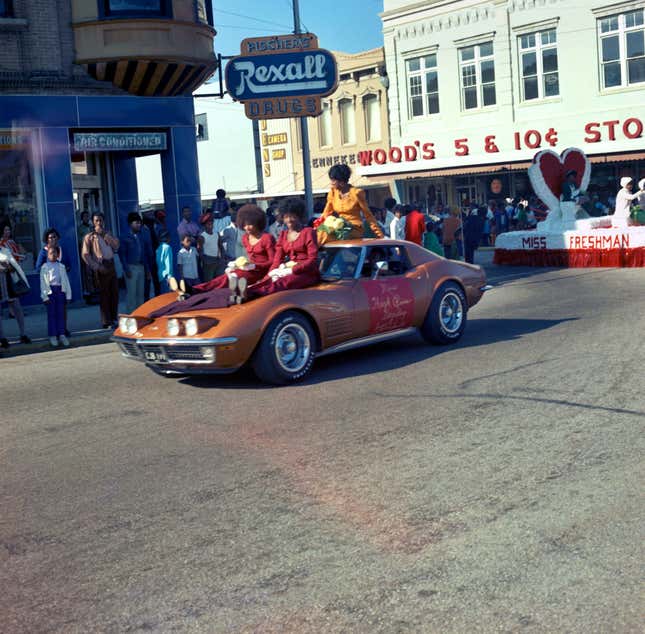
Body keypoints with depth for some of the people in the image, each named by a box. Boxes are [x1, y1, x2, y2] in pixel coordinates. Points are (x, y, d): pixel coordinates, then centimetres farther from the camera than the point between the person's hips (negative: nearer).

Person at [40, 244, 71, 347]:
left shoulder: (61, 266, 10)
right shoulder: (44, 267, 2)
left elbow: (66, 280, 10)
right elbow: (43, 282, -1)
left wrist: (68, 295, 5)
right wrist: (45, 296, -9)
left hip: (60, 290, 2)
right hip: (50, 291, -2)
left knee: (61, 313, 3)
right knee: (51, 314, 0)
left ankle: (62, 335, 9)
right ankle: (53, 336, 5)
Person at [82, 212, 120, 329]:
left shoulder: (107, 234, 19)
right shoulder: (89, 237, 1)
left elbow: (116, 245, 5)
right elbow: (85, 254, -6)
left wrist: (104, 234, -4)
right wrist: (96, 266, -14)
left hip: (111, 265, 5)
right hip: (101, 267, -5)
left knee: (114, 293, 6)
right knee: (104, 294, -4)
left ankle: (113, 319, 18)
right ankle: (106, 322, 0)